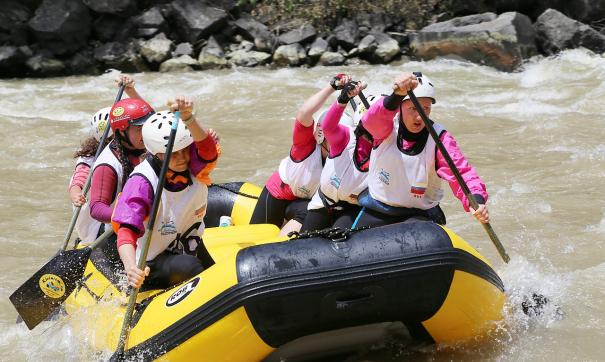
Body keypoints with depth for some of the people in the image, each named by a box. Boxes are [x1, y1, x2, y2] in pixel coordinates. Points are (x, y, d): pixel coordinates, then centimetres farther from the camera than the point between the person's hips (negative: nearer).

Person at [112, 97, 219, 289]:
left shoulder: (193, 165, -10)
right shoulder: (141, 182, -22)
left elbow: (207, 147, -34)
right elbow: (126, 231, -31)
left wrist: (188, 118, -55)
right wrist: (131, 267, -51)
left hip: (192, 250, 6)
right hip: (151, 265, -6)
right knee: (188, 267, -34)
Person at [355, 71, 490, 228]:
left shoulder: (439, 139, -11)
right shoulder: (388, 128, -10)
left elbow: (461, 172, -22)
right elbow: (372, 120, -33)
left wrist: (477, 199, -43)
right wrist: (397, 96, -54)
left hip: (420, 216, -2)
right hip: (375, 213, 2)